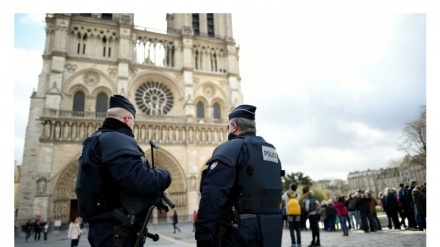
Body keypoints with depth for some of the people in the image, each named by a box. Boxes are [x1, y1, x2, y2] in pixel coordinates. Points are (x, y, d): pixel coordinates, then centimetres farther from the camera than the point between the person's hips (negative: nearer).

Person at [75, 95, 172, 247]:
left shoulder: (96, 140, 17)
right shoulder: (117, 140, -17)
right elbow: (138, 181, -30)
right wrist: (164, 176, -10)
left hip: (104, 226, 11)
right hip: (117, 231, -11)